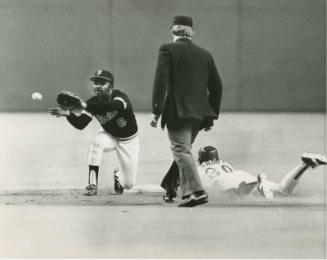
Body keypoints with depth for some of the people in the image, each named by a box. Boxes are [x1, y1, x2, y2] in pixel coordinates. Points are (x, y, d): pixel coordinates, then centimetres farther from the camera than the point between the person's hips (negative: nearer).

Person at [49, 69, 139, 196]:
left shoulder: (120, 97, -29)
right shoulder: (93, 102, -16)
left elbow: (113, 106, -53)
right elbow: (80, 124, -25)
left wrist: (86, 106, -64)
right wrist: (68, 114, -45)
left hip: (128, 140, -2)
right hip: (109, 136, 2)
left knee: (128, 184, -5)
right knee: (97, 142, -37)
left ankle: (118, 174, 33)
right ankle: (92, 184, -31)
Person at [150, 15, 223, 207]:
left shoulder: (168, 50, -1)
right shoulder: (205, 54, 15)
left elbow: (161, 81, -11)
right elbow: (216, 87, 15)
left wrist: (156, 111, -12)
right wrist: (211, 117, 21)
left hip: (178, 110, -6)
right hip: (199, 113, 6)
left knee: (181, 150, -8)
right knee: (183, 150, 18)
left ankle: (197, 191, -19)